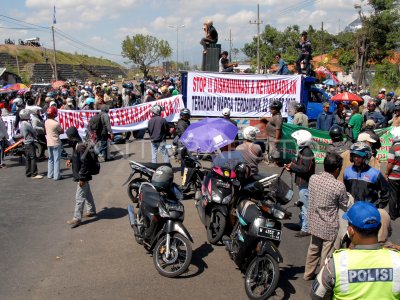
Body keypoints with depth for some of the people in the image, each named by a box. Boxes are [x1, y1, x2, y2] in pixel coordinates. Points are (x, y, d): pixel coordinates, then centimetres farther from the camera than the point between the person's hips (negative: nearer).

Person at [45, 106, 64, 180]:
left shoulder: (46, 122, 1)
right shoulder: (56, 123, -20)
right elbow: (62, 131, -8)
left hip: (49, 143, 7)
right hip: (56, 143, -7)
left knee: (50, 159, 17)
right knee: (56, 159, -1)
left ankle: (50, 174, 22)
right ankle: (56, 176, 0)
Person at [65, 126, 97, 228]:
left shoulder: (81, 146, -25)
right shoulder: (76, 145, 6)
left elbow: (85, 163, -25)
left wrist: (82, 178, -23)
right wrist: (70, 159, 7)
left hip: (82, 176, -10)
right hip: (82, 176, 10)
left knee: (79, 198, -4)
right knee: (87, 194, 22)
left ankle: (77, 218, 2)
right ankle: (91, 211, 36)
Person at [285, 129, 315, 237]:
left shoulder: (307, 153, -19)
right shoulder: (303, 151, 13)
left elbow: (305, 168, -27)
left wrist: (292, 166, -17)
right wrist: (291, 167, 2)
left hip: (305, 184, -11)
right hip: (303, 183, 11)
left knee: (305, 206, -4)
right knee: (302, 205, 20)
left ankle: (305, 229, 2)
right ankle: (302, 224, 33)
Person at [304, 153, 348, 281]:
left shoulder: (313, 178, -7)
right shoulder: (339, 186, -22)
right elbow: (345, 205, -7)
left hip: (314, 222, 6)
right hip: (330, 226, -6)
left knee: (313, 249, 23)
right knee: (327, 254, 9)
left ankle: (308, 273, 38)